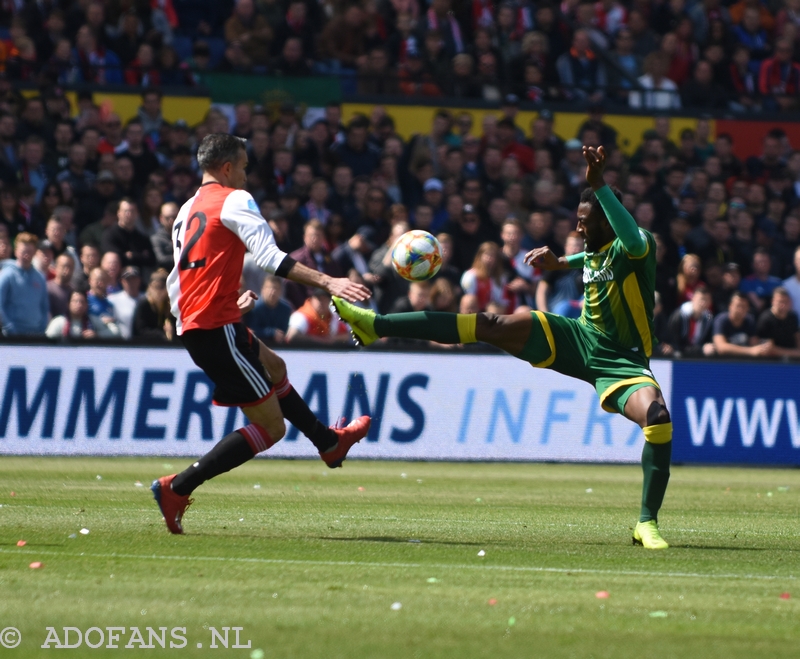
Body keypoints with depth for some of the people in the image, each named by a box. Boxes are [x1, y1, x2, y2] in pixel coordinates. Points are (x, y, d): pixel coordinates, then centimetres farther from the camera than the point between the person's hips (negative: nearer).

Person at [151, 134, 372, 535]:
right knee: (271, 428, -6)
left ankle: (329, 442, 47)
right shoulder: (234, 200, -6)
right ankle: (177, 488, -12)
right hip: (216, 326, -10)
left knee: (274, 368, 33)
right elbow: (269, 257, -21)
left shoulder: (187, 209, 18)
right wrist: (327, 283, -25)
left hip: (193, 325, 10)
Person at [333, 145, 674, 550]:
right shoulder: (594, 249, 5)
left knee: (658, 418, -33)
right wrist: (559, 263, 20)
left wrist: (599, 185, -47)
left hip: (621, 360, -6)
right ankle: (374, 325, -9)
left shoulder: (635, 249, -18)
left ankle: (647, 524, -18)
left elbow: (634, 243, -47)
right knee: (490, 326, -10)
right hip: (577, 339, 6)